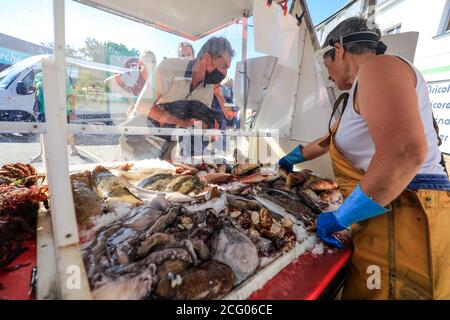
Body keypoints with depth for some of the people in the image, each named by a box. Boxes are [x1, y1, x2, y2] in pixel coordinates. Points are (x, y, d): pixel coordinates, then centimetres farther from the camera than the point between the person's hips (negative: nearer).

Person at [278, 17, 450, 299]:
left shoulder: (377, 66, -12)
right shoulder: (364, 90, 20)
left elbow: (404, 152, -28)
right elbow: (332, 138, 31)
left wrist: (340, 218, -19)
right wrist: (293, 158, 42)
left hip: (404, 218, -9)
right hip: (389, 215, 9)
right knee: (358, 290, 20)